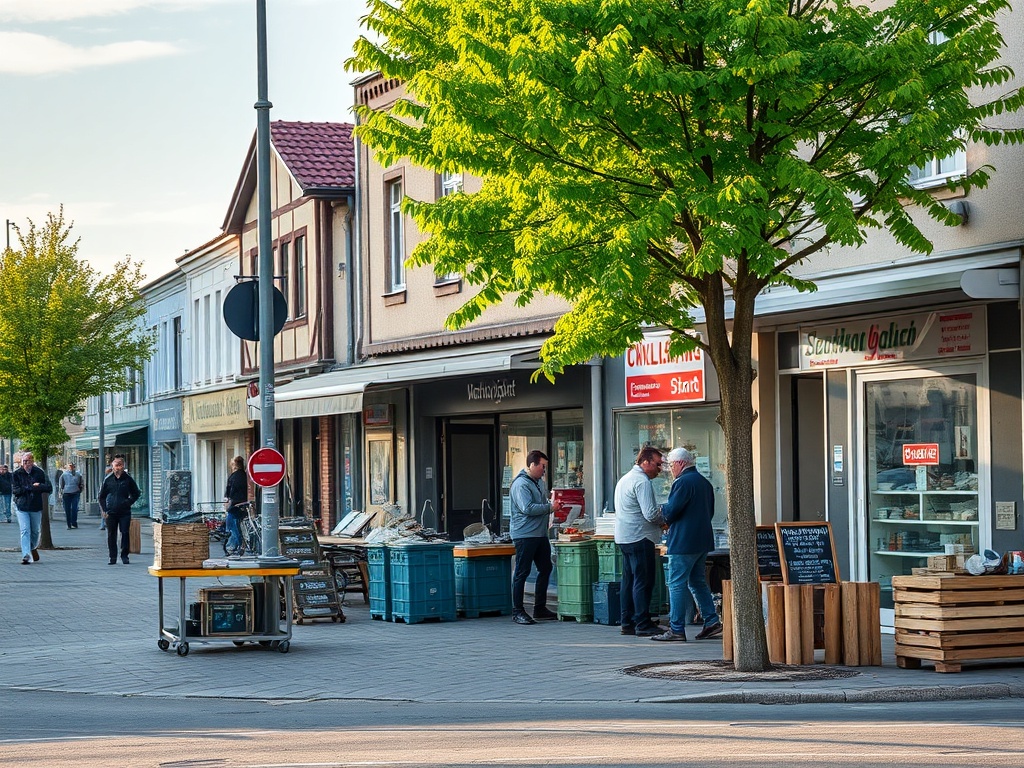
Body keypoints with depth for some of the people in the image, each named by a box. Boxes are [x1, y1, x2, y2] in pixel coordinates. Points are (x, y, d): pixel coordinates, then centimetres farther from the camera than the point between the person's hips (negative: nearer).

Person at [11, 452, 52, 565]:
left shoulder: (39, 473, 1)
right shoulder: (16, 474, 0)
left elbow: (49, 488, -3)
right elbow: (15, 490, -9)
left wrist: (37, 486, -17)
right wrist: (32, 487, -13)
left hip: (36, 507, 1)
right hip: (22, 507, -1)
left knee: (35, 531, 14)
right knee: (25, 531, -12)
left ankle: (33, 548, 42)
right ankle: (26, 555, -16)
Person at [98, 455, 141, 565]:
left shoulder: (128, 479, 2)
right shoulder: (108, 479, 5)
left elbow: (136, 494, 13)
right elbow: (102, 496, 13)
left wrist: (129, 502, 0)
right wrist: (104, 510, 4)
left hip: (124, 512, -1)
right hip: (111, 512, 1)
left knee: (125, 533, -3)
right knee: (111, 535, 3)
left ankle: (124, 556, 7)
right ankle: (113, 557, 10)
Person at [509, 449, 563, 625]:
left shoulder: (539, 481, 16)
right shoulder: (521, 484, -15)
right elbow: (527, 508, -24)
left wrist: (553, 506, 10)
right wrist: (550, 508, -19)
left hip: (540, 534, 10)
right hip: (525, 535, -10)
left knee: (545, 569, 13)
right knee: (522, 572, -4)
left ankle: (540, 609, 22)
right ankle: (517, 612, 1)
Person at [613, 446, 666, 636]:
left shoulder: (625, 479, 18)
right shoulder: (642, 482, -15)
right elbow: (650, 514, -21)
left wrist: (660, 517, 17)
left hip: (624, 537, 10)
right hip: (640, 538, -10)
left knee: (628, 580, 13)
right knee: (643, 581, -7)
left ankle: (627, 623, 16)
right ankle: (643, 624, -7)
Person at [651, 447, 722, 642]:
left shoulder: (683, 482, -14)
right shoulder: (704, 482, 15)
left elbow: (671, 511, -19)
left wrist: (663, 508, 5)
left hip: (684, 542, -9)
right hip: (702, 541, 9)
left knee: (676, 584, -5)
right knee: (698, 582, 17)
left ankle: (676, 629, -6)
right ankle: (711, 622, 13)